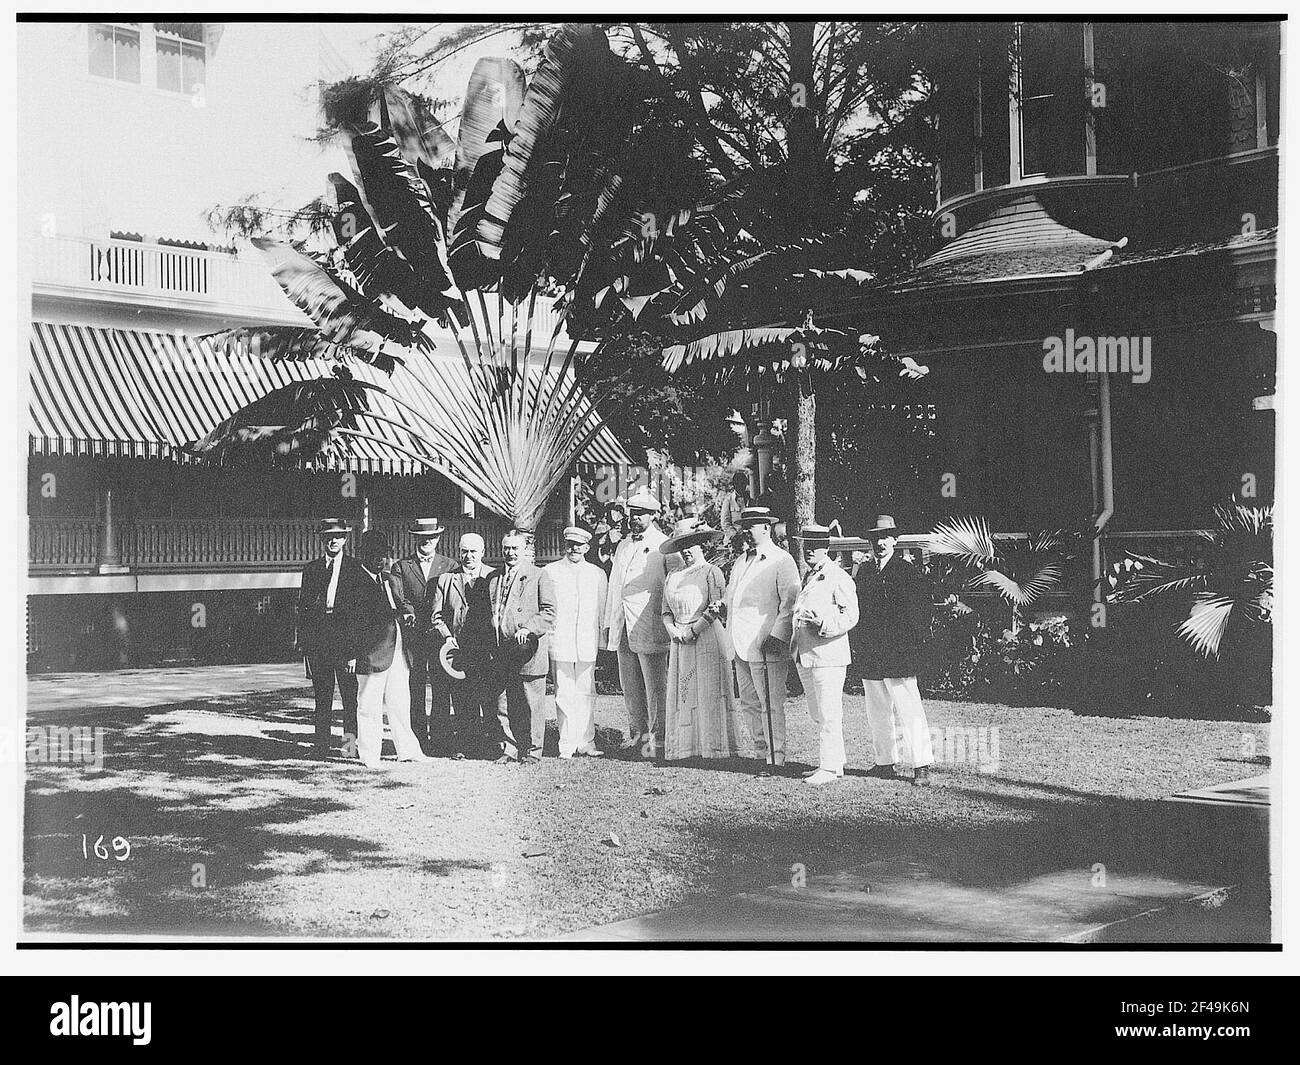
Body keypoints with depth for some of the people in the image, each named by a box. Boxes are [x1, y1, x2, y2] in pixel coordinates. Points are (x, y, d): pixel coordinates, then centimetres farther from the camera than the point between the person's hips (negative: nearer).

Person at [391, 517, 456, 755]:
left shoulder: (449, 566, 11)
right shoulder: (401, 567, 11)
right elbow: (398, 597, -1)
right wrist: (407, 612, -21)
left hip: (440, 635, 0)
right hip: (412, 636, 0)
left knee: (441, 690, -2)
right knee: (415, 690, 0)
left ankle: (441, 741, 3)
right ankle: (418, 741, 6)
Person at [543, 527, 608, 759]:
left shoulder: (598, 574, 12)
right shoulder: (550, 572, 6)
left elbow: (603, 611, 14)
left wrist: (603, 642, 9)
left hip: (587, 644, 2)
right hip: (559, 642, -2)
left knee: (587, 693, 3)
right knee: (564, 694, -2)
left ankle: (586, 741, 9)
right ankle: (567, 744, 3)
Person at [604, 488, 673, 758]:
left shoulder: (663, 547, -5)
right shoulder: (623, 546, 17)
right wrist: (610, 621, 17)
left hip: (650, 627, -7)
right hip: (623, 628, 7)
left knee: (655, 686, -2)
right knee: (630, 686, 13)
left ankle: (657, 738, 4)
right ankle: (637, 733, 23)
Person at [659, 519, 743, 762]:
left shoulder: (711, 572, -2)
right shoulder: (672, 576, 17)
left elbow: (716, 608, -10)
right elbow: (666, 610, 16)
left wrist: (693, 630, -15)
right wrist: (672, 630, -4)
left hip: (706, 639, -6)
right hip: (680, 642, 6)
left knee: (709, 693, -6)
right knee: (680, 694, 4)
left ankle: (714, 747, -2)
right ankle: (683, 747, 8)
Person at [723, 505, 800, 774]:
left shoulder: (781, 561, -6)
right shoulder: (740, 560, 18)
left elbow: (790, 603, -12)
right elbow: (731, 598, 25)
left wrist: (776, 636, -20)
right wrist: (731, 635, 14)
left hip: (766, 647, -8)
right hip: (741, 646, 8)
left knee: (770, 705, -5)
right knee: (750, 703, 11)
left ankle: (776, 758, 0)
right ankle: (761, 752, 20)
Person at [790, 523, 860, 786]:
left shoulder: (839, 578, -8)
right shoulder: (808, 577, 18)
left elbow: (850, 616, -12)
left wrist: (823, 624, -25)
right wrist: (795, 642, 18)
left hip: (828, 655, -9)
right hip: (804, 655, 9)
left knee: (829, 715, -7)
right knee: (818, 715, 14)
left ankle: (829, 769, -4)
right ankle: (833, 763, 23)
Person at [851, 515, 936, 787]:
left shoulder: (907, 571, -5)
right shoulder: (864, 571, 12)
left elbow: (921, 610, -6)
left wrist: (915, 642, -10)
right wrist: (858, 647, 10)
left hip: (898, 654, -6)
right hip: (869, 656, 6)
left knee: (909, 712, -6)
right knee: (877, 713, 12)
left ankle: (921, 767, -2)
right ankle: (886, 762, 23)